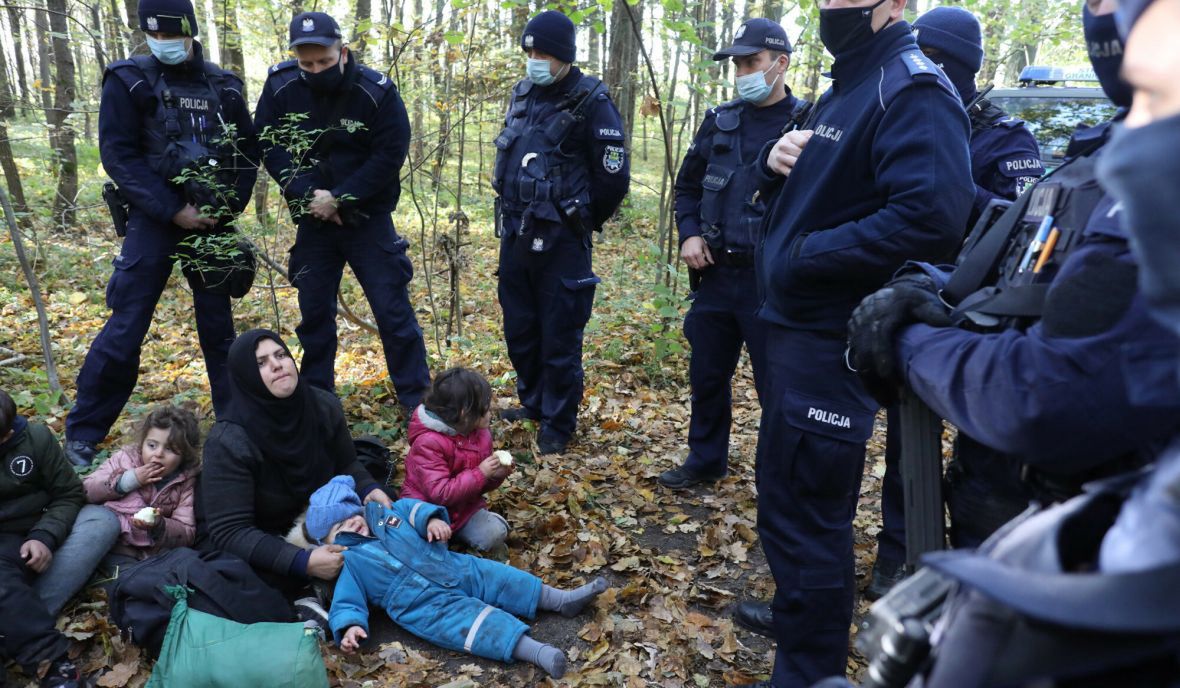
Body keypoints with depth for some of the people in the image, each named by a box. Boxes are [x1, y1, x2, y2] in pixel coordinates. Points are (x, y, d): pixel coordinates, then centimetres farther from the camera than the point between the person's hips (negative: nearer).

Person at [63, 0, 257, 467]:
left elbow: (247, 152, 11)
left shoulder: (223, 86, 8)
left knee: (218, 326, 9)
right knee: (126, 327, -6)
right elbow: (118, 156, -6)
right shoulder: (129, 81, 0)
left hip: (213, 221, 3)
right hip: (155, 219, -3)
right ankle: (82, 434, 6)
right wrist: (174, 210, -14)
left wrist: (229, 206, -3)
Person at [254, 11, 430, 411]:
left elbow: (389, 156, -15)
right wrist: (308, 194, -17)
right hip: (312, 221, 3)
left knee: (393, 310, -2)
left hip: (368, 219, -3)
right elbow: (269, 146, -3)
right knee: (314, 313, 11)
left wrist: (339, 198, -19)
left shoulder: (377, 91, -14)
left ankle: (417, 401, 7)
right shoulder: (280, 86, -6)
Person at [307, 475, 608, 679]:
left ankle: (562, 599, 5)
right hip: (427, 605, -6)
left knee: (495, 576, -1)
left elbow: (411, 507, 22)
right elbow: (346, 601, -4)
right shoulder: (349, 563, 0)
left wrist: (431, 519, 0)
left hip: (455, 569, 6)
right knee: (471, 620, -24)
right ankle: (536, 651, -37)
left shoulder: (383, 513, 14)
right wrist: (349, 627, -24)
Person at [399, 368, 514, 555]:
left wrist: (495, 475, -12)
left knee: (494, 533, -17)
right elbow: (440, 493, -28)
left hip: (465, 507, 5)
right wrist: (480, 473, -30)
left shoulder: (481, 435, -1)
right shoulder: (428, 443, -24)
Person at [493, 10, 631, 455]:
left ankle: (559, 423, 16)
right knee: (518, 328, 16)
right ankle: (533, 402, 35)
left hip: (560, 240, -7)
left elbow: (614, 177, -10)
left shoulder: (591, 102, -11)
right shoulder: (522, 95, 10)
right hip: (515, 235, 7)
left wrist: (582, 222, 2)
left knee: (559, 335, 1)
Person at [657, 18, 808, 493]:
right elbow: (687, 184, 18)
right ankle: (706, 460, 35)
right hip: (717, 274, 6)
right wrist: (689, 234, 4)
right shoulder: (720, 121, 9)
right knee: (707, 374, 16)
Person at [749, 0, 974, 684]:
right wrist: (778, 159, 0)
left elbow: (932, 215, -29)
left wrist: (806, 255, -22)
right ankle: (798, 617, 43)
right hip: (797, 322, 10)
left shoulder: (914, 91, -15)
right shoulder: (845, 88, 17)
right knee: (785, 487, 22)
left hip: (834, 337, -10)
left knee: (802, 510, -1)